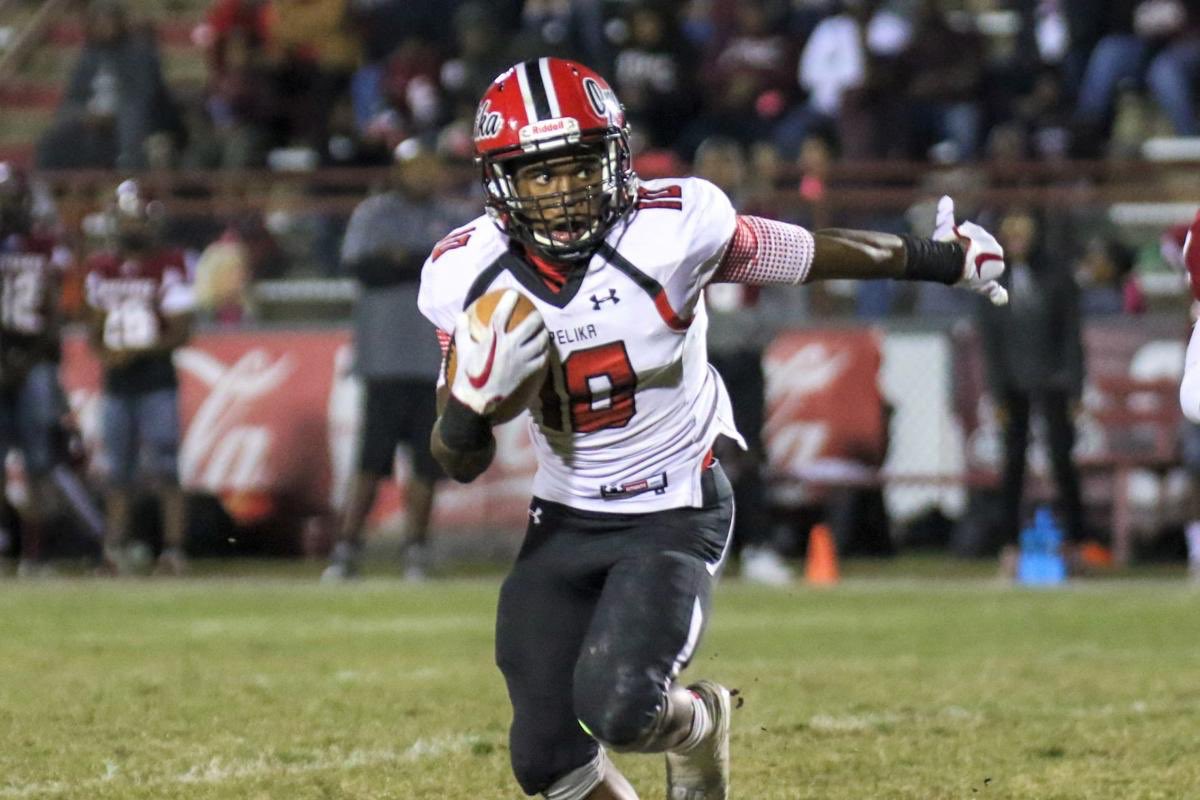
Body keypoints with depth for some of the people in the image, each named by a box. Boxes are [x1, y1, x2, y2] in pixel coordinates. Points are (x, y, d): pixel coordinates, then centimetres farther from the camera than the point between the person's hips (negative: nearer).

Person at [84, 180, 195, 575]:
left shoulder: (167, 268, -6)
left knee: (164, 468, -9)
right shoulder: (102, 269, 11)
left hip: (156, 379, -5)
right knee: (118, 470, 6)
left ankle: (174, 546, -11)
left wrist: (135, 352, -17)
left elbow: (180, 333, -8)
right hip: (116, 381, 5)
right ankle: (115, 547, 7)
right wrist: (104, 353, -4)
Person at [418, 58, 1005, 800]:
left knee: (618, 708, -23)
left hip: (673, 517, -4)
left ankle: (699, 723, 14)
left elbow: (813, 254, 0)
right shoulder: (469, 274, -9)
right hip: (563, 521, 4)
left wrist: (938, 259, 13)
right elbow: (461, 461, -3)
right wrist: (473, 393, -26)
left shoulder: (671, 229, -18)